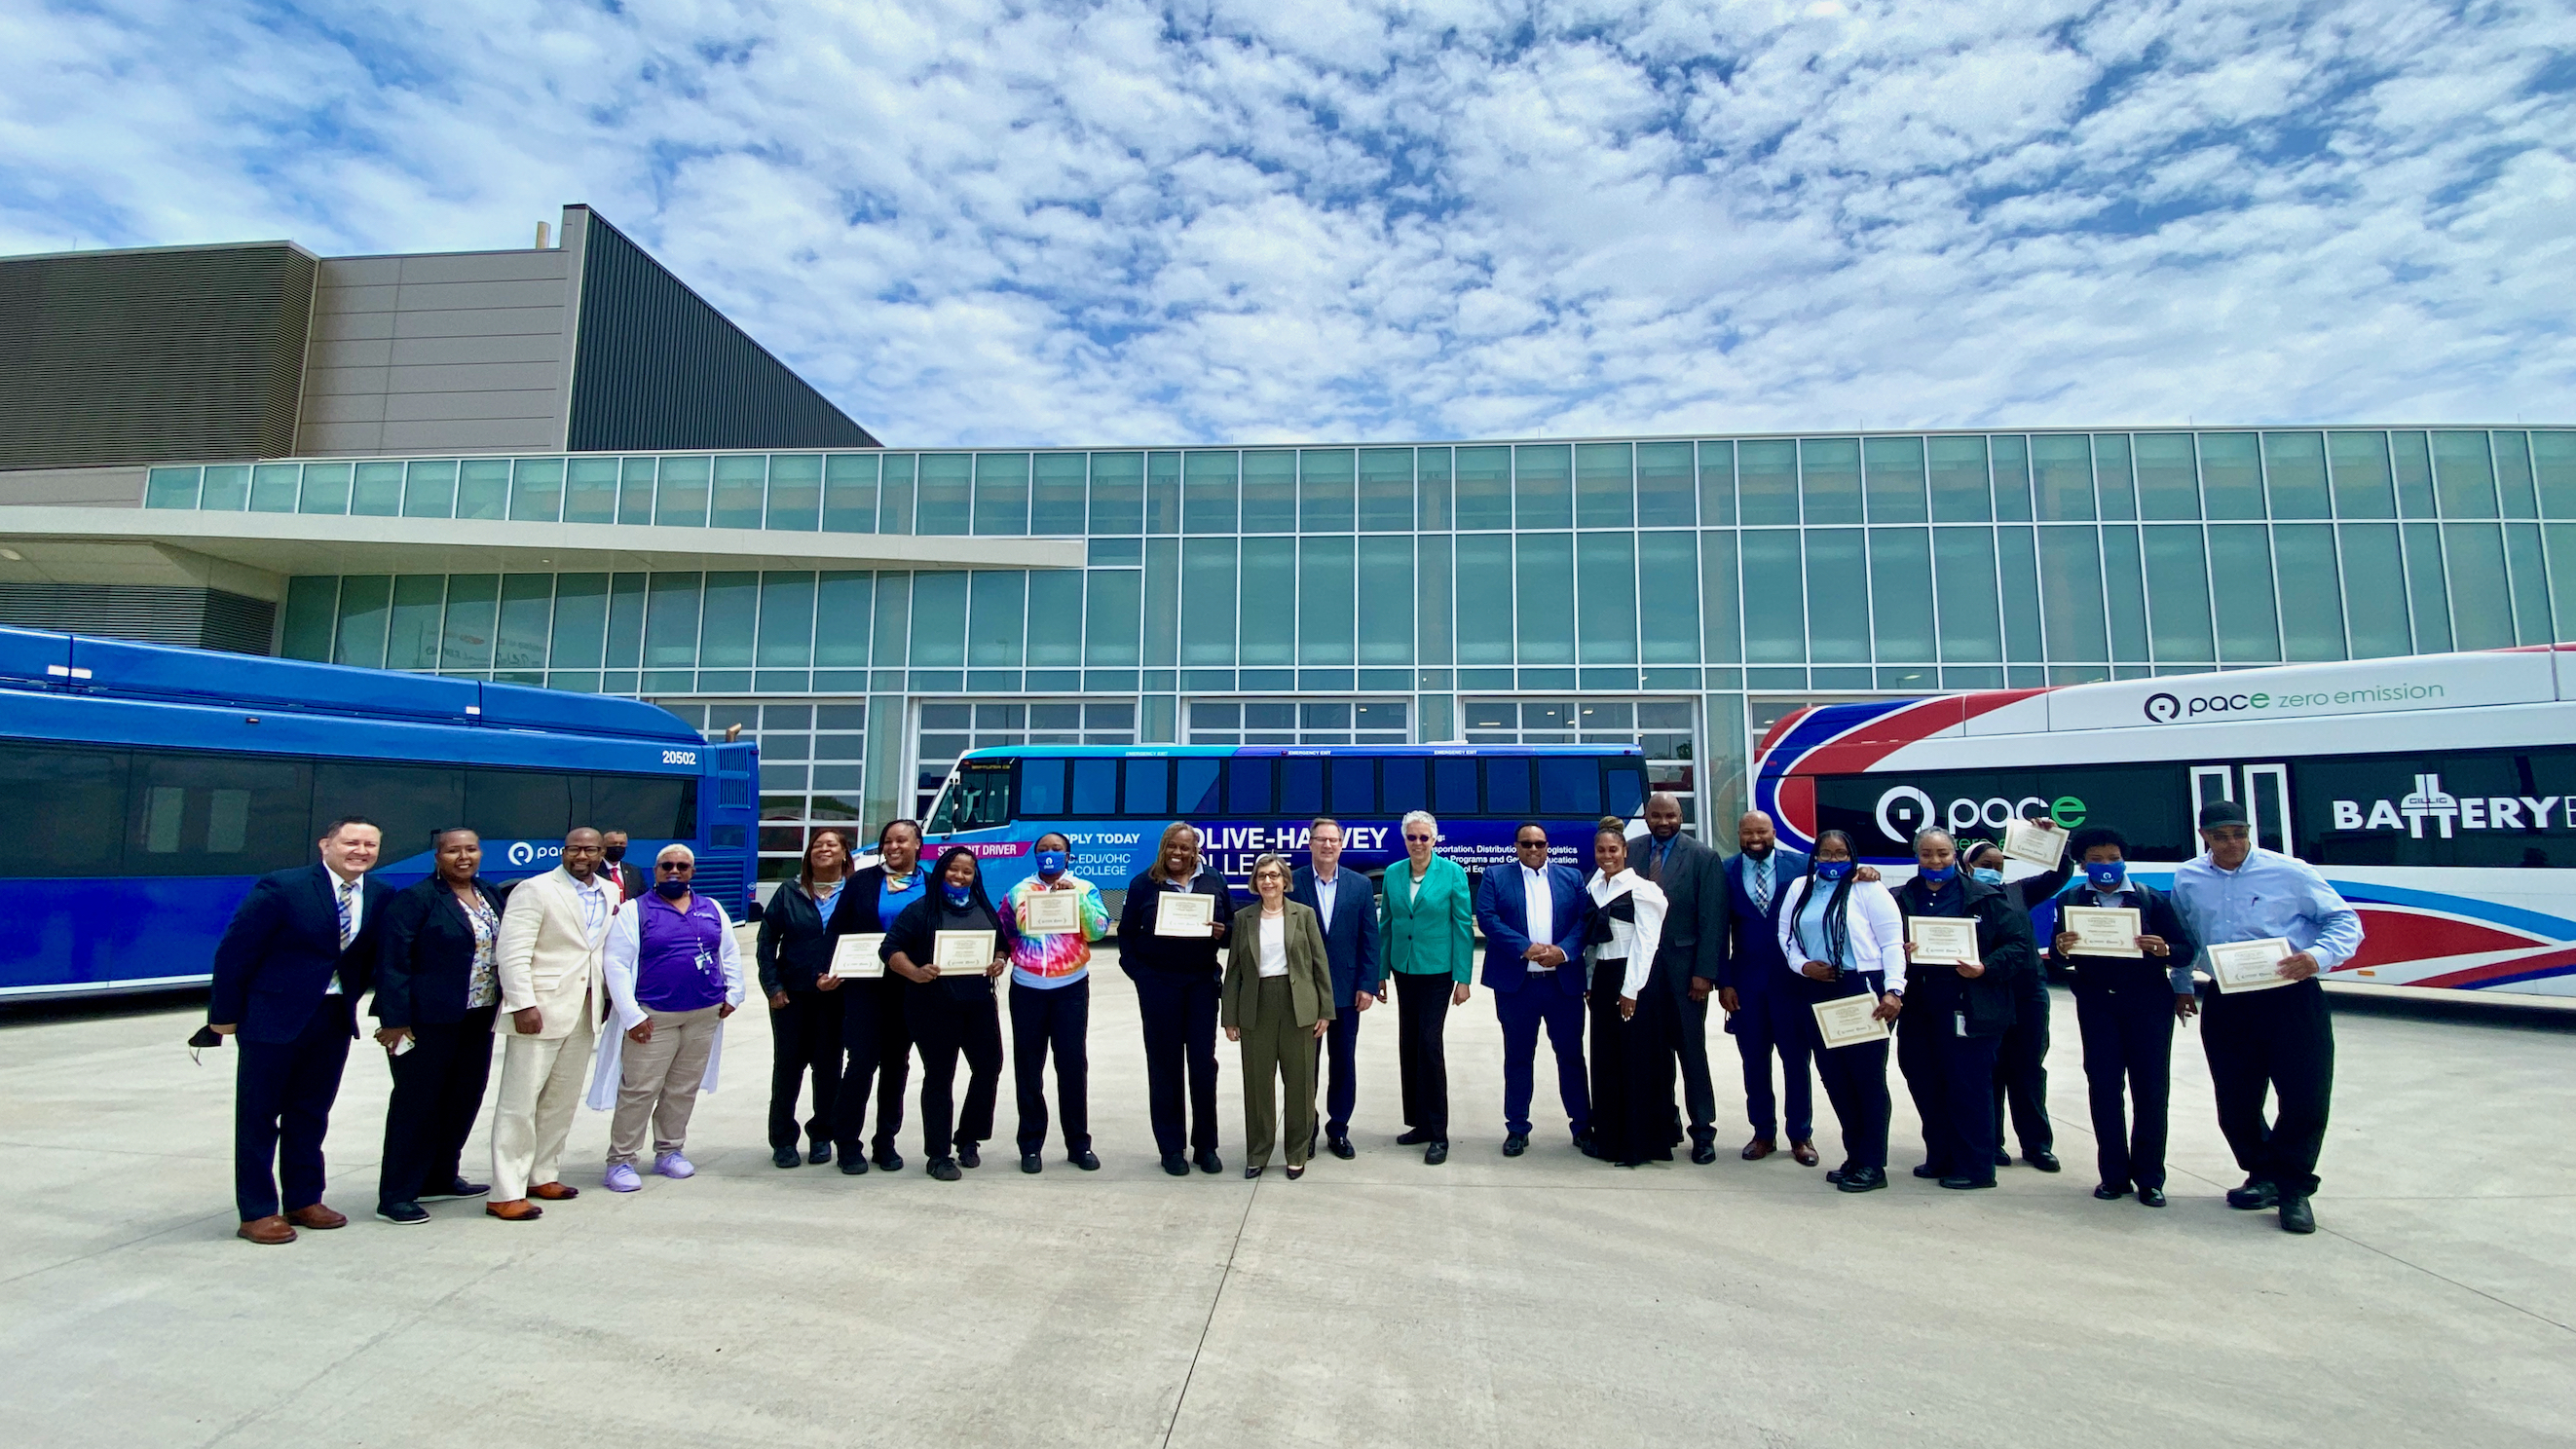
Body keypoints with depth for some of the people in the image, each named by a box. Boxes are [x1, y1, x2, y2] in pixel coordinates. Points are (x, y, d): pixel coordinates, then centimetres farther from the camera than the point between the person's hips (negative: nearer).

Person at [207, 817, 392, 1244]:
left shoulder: (382, 897, 1)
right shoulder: (281, 887, -13)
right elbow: (235, 950, -9)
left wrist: (350, 1000, 5)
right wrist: (224, 1014, -6)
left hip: (335, 1020, 5)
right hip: (274, 1017, -5)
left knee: (312, 1114, 15)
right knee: (259, 1116, 6)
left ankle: (304, 1201, 27)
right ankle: (257, 1212, 16)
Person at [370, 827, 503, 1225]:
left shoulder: (490, 895, 10)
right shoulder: (415, 899, -10)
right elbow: (394, 962, -13)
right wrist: (395, 1021, -16)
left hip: (478, 1018, 7)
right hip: (428, 1022, -7)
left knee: (465, 1099, 13)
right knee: (417, 1105, 1)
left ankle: (440, 1177, 28)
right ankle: (396, 1196, 11)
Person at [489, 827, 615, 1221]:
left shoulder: (610, 894, 11)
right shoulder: (535, 890, -7)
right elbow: (513, 952, -13)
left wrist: (609, 997, 10)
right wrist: (523, 1005, -19)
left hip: (586, 1010, 6)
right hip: (540, 1008, -6)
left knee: (563, 1099, 13)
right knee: (520, 1100, -2)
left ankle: (543, 1175, 24)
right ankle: (506, 1192, 3)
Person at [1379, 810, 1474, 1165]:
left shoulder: (1452, 872, -7)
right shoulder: (1393, 873, 4)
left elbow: (1463, 925, -6)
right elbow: (1385, 923, 10)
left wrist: (1463, 978, -9)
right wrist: (1381, 972, 8)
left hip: (1437, 971, -4)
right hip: (1404, 971, 4)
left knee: (1429, 1045, -7)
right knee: (1408, 1046, 9)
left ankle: (1438, 1133, 3)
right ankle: (1420, 1123, 23)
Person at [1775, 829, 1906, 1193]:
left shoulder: (1867, 889, -2)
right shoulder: (1799, 887, 12)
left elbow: (1892, 943, -6)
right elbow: (1786, 934, 13)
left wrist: (1893, 990, -14)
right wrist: (1802, 965, -5)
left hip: (1862, 992, -4)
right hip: (1815, 994, 5)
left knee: (1867, 1077, 0)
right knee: (1834, 1078, 7)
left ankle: (1872, 1165, 9)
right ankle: (1855, 1156, 19)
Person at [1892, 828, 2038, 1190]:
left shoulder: (1984, 898, 0)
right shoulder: (1902, 899, 9)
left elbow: (2019, 944, -4)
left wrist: (1986, 969, -18)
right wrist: (1900, 957, -10)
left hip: (1969, 1010, -4)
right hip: (1919, 1009, 4)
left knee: (1969, 1088, 0)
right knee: (1925, 1086, 10)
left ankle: (1975, 1167, 12)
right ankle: (1941, 1157, 26)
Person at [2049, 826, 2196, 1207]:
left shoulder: (2152, 899, 3)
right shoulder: (2072, 901, 4)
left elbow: (2185, 950, -2)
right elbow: (2063, 959, -1)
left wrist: (2163, 949, -24)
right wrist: (2062, 949, -24)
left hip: (2149, 1002, 0)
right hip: (2097, 1003, 1)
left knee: (2151, 1089, 3)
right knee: (2103, 1086, 3)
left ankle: (2149, 1177, 14)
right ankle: (2114, 1174, 12)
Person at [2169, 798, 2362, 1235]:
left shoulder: (2290, 872, -5)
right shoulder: (2186, 879, 6)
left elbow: (2345, 921, -2)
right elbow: (2182, 937, 19)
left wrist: (2318, 956, -20)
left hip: (2291, 999, -3)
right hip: (2225, 1004, 3)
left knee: (2306, 1097, -3)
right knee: (2235, 1102, 8)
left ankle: (2292, 1187, 15)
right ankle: (2263, 1176, 29)